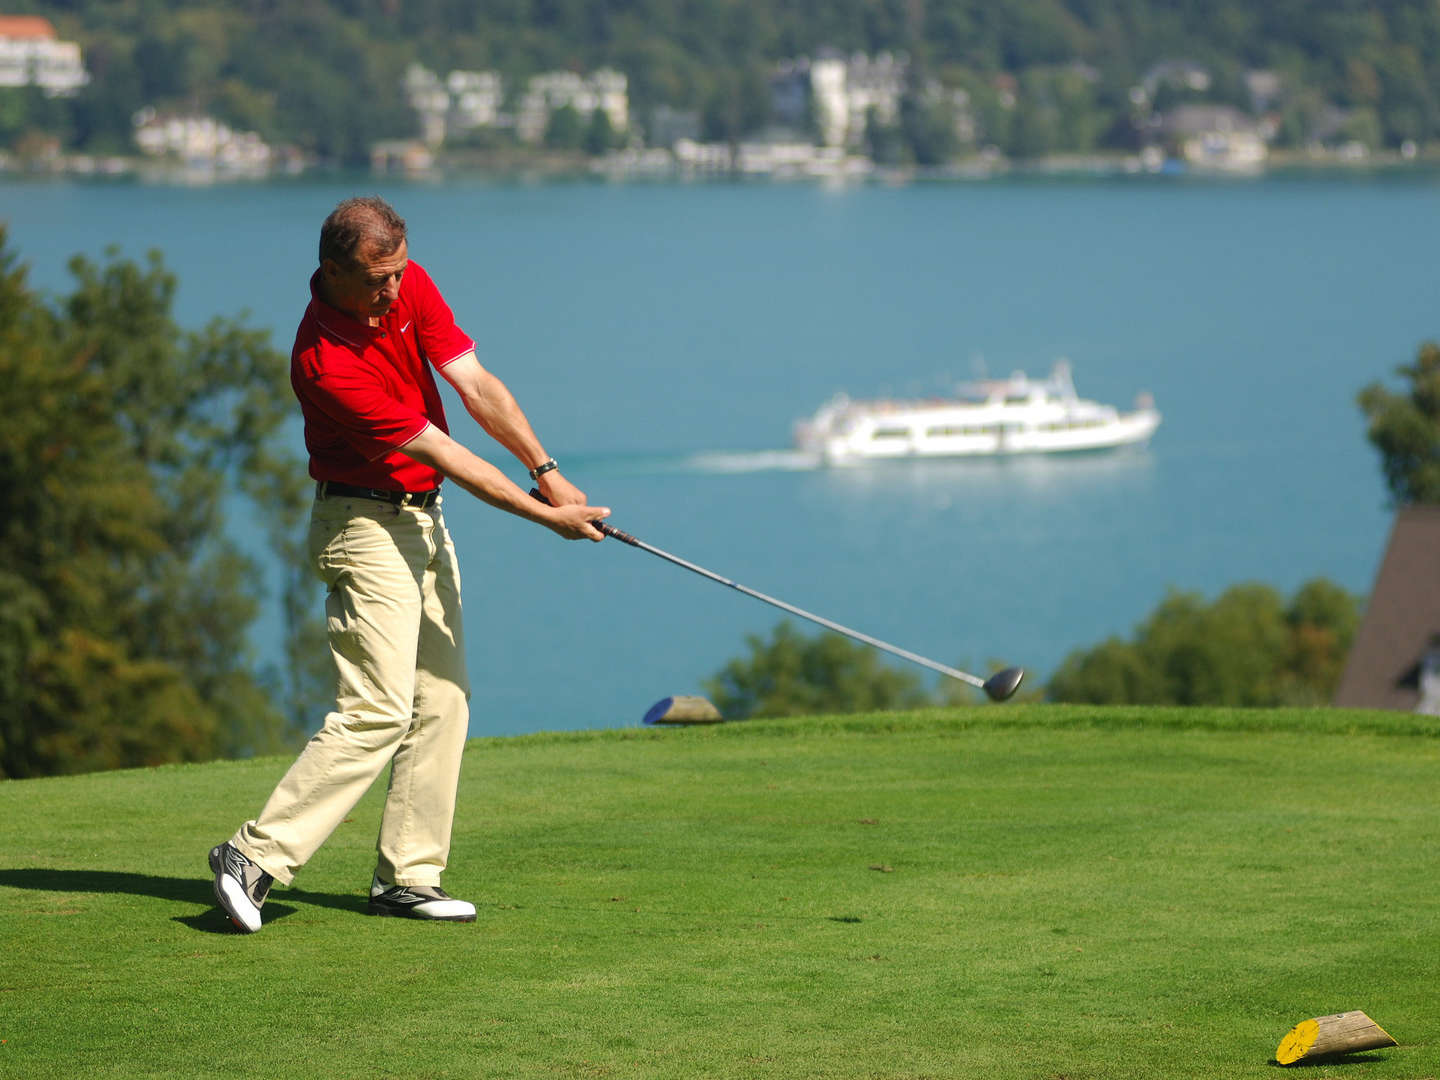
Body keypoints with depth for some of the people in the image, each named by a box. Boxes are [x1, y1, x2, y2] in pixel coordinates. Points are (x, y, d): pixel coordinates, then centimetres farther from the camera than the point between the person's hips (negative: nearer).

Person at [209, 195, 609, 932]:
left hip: (421, 521, 8)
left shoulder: (410, 287, -5)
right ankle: (256, 855, -13)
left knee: (442, 700, 6)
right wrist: (546, 517, -19)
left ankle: (406, 877, 9)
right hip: (367, 529, -8)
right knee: (377, 711, -15)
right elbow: (439, 451, -23)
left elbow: (476, 387, -5)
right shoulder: (324, 360, -28)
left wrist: (547, 472, -16)